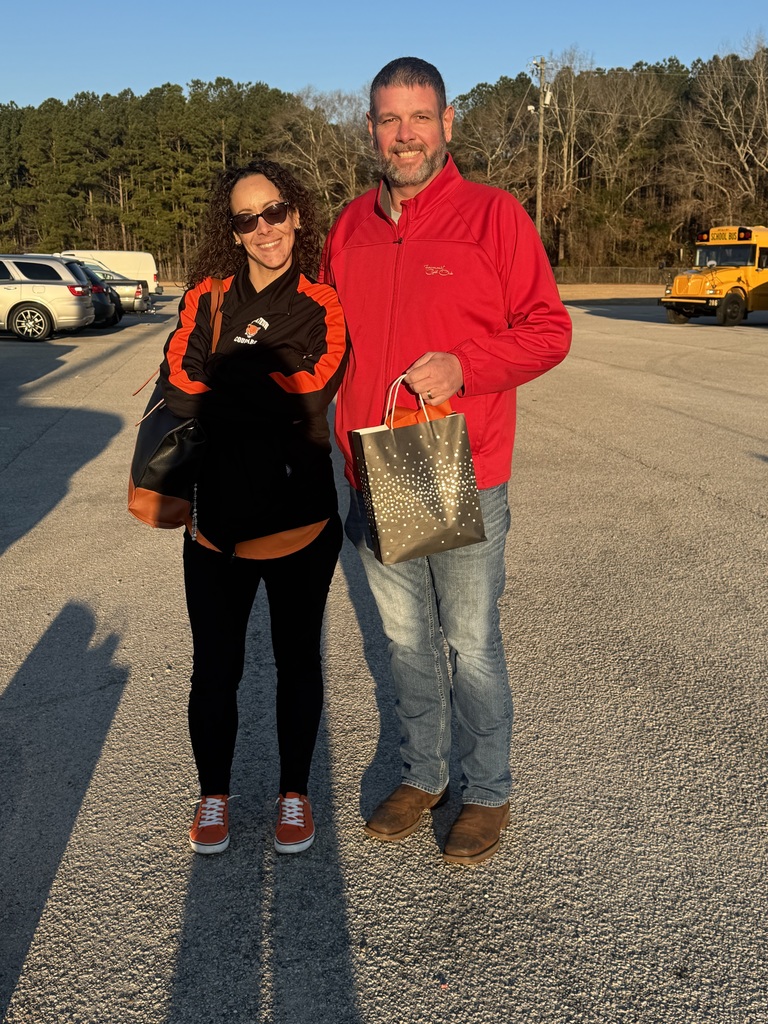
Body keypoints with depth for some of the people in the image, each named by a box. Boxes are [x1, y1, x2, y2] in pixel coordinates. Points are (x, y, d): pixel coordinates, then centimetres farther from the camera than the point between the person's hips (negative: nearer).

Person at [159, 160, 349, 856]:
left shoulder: (323, 306, -1)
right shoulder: (207, 298, 3)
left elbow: (314, 387, -16)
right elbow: (179, 393, -8)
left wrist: (218, 383, -11)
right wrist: (271, 402, -15)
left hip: (301, 518, -1)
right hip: (217, 517, 1)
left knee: (298, 659, 13)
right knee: (216, 667, 10)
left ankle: (295, 793, 34)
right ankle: (214, 794, 33)